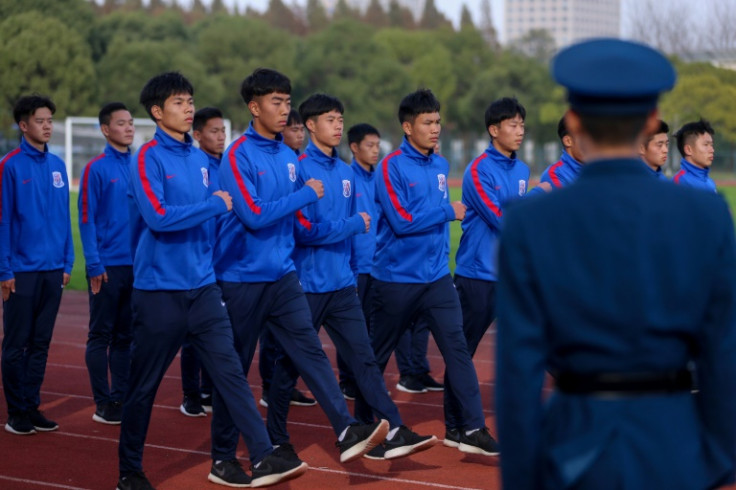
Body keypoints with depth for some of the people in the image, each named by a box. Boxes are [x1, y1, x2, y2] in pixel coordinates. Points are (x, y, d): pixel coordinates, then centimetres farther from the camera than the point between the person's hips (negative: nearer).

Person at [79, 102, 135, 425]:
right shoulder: (96, 168, -6)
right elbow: (87, 219, -9)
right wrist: (94, 265, -14)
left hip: (136, 265, 5)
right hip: (108, 265, -5)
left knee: (125, 336, 10)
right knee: (101, 335, 2)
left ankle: (121, 398, 18)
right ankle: (104, 404, 7)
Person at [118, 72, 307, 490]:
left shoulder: (201, 159, 11)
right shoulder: (149, 157, -9)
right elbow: (157, 216, -22)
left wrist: (207, 266, 12)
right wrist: (216, 205, -15)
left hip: (202, 287, 5)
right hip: (159, 288, -5)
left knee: (230, 370, -4)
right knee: (144, 385, 6)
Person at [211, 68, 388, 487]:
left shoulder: (288, 156, 9)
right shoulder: (239, 155, -12)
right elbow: (254, 215, -21)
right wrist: (306, 194, -13)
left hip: (282, 277, 5)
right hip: (242, 279, -5)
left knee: (310, 350, -7)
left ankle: (347, 432, -15)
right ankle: (224, 453, 17)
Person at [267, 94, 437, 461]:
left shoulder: (345, 172, 11)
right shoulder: (300, 170, -11)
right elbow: (304, 230, -18)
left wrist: (350, 272, 14)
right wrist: (355, 224, -11)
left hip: (342, 285, 6)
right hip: (306, 286, -6)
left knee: (364, 358, -1)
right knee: (290, 365, 7)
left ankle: (391, 431, -4)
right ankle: (275, 439, 20)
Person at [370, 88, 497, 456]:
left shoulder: (440, 166, 8)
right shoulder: (392, 167, -12)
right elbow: (402, 221, -21)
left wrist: (442, 256, 16)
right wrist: (449, 212, -14)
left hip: (436, 277, 5)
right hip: (395, 279, -5)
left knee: (457, 347, -6)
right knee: (377, 356, 9)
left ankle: (474, 429, -7)